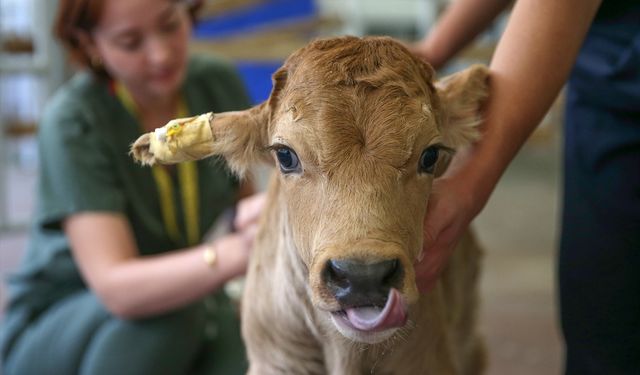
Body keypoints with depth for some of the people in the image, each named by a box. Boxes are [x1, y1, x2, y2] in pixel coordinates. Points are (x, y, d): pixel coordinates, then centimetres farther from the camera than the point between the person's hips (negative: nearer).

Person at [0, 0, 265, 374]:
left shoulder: (219, 83, -11)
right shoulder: (72, 121, -27)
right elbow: (118, 289, -38)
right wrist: (236, 253, -54)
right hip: (55, 334, -3)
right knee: (164, 313, -36)